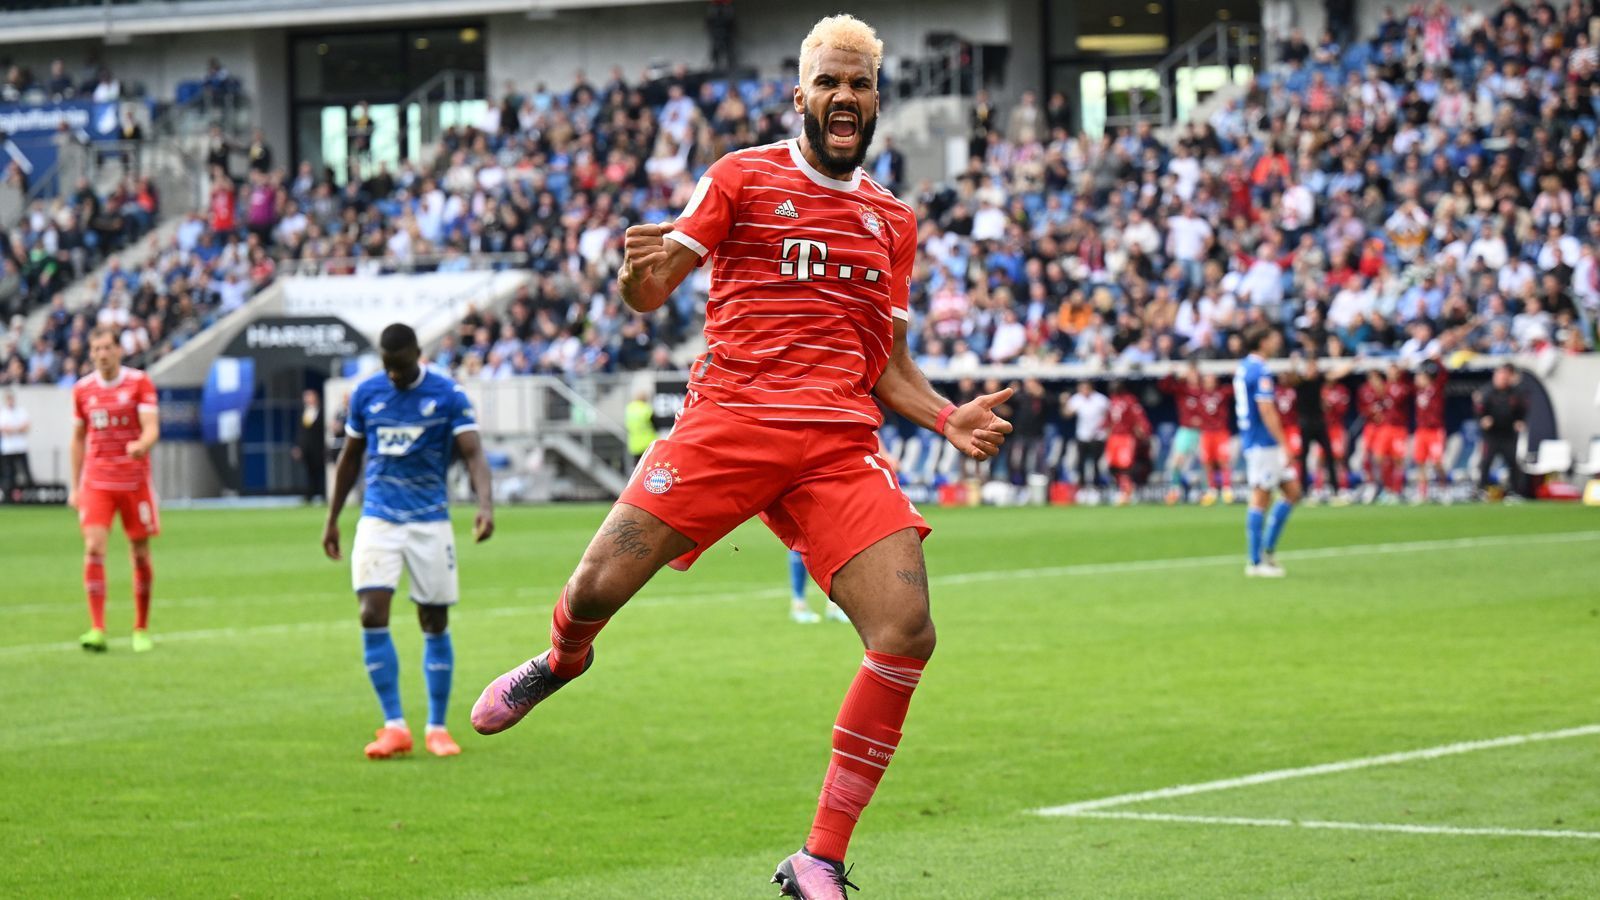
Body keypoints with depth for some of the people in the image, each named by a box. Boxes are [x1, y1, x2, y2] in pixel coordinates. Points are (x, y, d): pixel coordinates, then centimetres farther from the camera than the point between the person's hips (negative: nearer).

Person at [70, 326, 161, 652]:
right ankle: (97, 629, -15)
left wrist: (141, 445, -35)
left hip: (135, 479, -1)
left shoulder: (140, 383, -3)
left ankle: (141, 630, 17)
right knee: (93, 548, -14)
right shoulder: (82, 389, 6)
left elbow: (152, 428, -12)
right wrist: (74, 486, 13)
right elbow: (78, 438, 15)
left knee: (140, 554, 3)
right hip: (96, 481, 1)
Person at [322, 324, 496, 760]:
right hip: (378, 522, 1)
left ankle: (437, 728, 15)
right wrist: (332, 519, 15)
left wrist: (485, 505, -30)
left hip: (430, 522, -1)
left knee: (435, 624, 4)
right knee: (372, 617, -13)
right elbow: (350, 458, 15)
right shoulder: (366, 394, 4)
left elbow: (473, 453, -13)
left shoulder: (449, 396, -5)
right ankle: (395, 726, -8)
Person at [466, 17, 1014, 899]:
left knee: (906, 633, -15)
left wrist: (949, 419, 5)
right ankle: (562, 659, 32)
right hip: (728, 419, -3)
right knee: (597, 590, -11)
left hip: (839, 446, 3)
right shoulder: (743, 177, 8)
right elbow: (651, 292, 4)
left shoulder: (892, 221, 20)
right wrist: (637, 270, -20)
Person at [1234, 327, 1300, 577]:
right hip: (1263, 443, -10)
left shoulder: (1243, 367, 13)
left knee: (1292, 492, 12)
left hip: (1253, 441, 10)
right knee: (1260, 499, -5)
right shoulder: (1260, 372, -16)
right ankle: (1256, 562, -1)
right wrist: (1284, 445, -21)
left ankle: (1268, 550, 13)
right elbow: (1266, 411, -22)